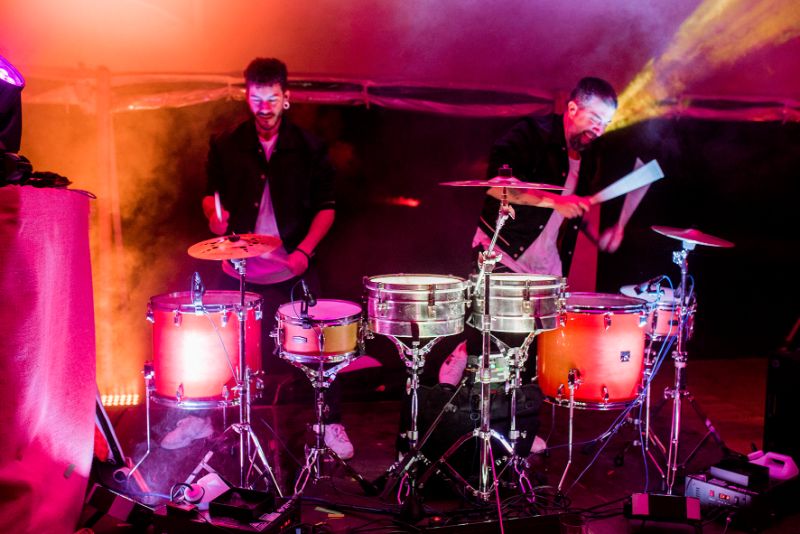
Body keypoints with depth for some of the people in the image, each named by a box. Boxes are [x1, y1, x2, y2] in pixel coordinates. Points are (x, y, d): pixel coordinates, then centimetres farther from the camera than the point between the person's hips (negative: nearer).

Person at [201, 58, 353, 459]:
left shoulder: (309, 148, -1)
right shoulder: (226, 146, 3)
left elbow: (326, 206, 1)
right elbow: (211, 193, 14)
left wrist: (305, 249, -12)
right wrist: (215, 215, -9)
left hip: (293, 269, -1)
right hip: (240, 270, 2)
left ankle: (331, 423, 19)